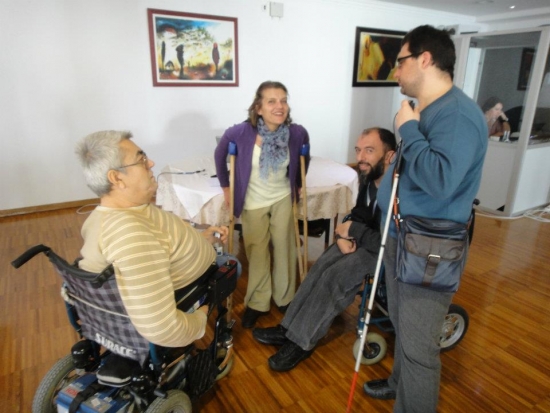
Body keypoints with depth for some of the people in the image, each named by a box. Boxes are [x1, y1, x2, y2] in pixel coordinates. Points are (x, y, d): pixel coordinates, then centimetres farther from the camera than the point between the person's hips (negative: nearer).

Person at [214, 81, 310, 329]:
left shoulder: (297, 133, -18)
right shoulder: (240, 132, -24)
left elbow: (303, 158, 5)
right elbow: (220, 155, -4)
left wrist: (298, 184, 12)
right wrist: (226, 186, 1)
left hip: (283, 199, 2)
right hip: (253, 203, -1)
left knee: (284, 248, 11)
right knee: (257, 252, 10)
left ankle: (284, 297, 33)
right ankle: (257, 303, 29)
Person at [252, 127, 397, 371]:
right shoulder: (369, 178, -2)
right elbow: (359, 215, 9)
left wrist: (353, 230, -19)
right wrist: (344, 234, -11)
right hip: (371, 239, 8)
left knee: (335, 275, -21)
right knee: (322, 266, -8)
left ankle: (302, 342, -5)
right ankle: (290, 328, 1)